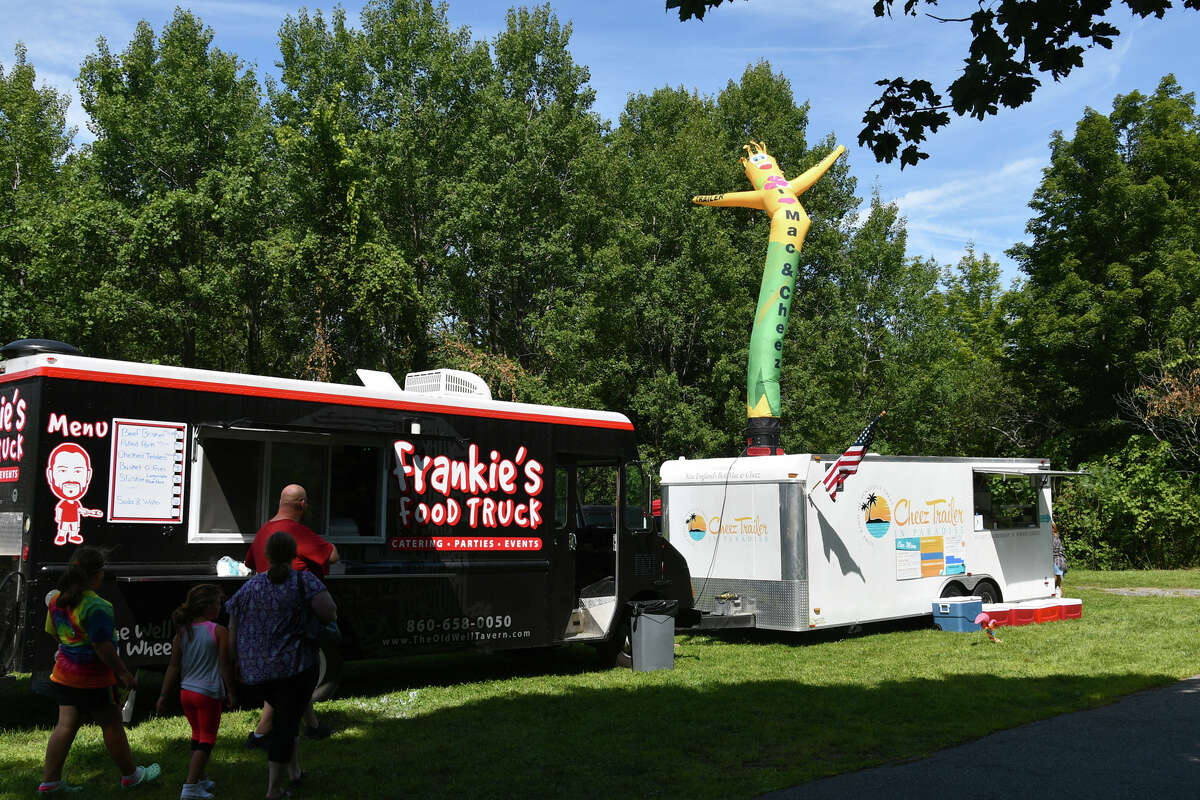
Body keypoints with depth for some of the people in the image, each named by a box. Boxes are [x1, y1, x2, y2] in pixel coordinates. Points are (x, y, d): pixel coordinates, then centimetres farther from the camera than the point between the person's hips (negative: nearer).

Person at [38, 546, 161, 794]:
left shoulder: (57, 599, 3)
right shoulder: (96, 606, -24)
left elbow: (52, 631, 16)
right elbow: (102, 646, -24)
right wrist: (123, 672, -15)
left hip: (64, 671, 8)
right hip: (91, 676, -8)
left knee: (66, 725, 12)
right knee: (112, 724, 6)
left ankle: (49, 781, 13)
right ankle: (131, 775, 20)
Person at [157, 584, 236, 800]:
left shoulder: (182, 631, 3)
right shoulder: (219, 632, -12)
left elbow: (174, 666, 5)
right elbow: (226, 665, -10)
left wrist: (163, 695, 10)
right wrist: (230, 692, 1)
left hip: (186, 692, 6)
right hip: (208, 694, -6)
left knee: (197, 734, 21)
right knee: (207, 738, 4)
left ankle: (201, 780, 32)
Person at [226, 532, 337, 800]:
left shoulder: (248, 588, 8)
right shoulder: (304, 581, -6)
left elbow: (233, 632, 10)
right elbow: (330, 614, -17)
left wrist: (238, 662, 21)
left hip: (255, 671, 5)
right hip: (295, 667, -5)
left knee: (285, 714, 25)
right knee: (287, 720, 3)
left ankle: (293, 770, 28)